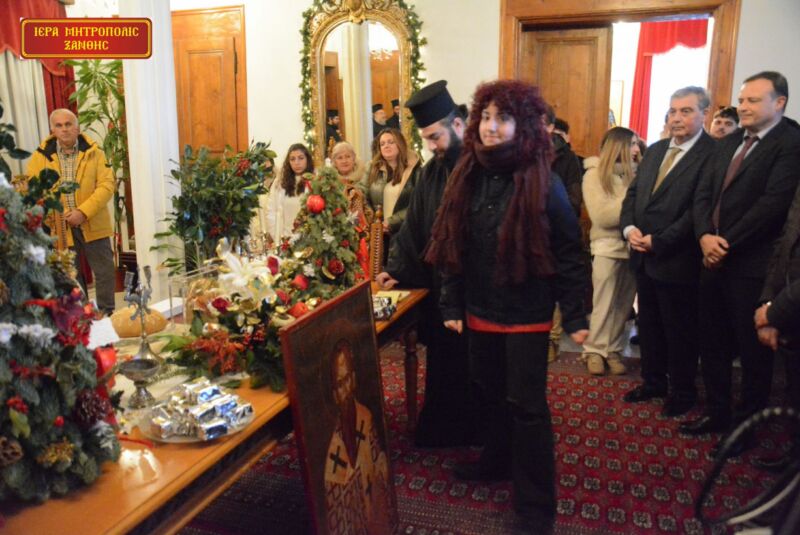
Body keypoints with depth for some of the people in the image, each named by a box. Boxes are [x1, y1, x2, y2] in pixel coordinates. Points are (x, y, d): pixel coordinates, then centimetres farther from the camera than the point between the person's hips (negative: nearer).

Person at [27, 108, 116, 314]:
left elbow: (107, 185, -10)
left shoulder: (93, 152, -2)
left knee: (105, 272, 5)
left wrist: (83, 212, -19)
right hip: (60, 226, 1)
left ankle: (107, 314, 21)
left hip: (93, 225, -1)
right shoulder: (41, 155, 2)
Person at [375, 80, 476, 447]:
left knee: (477, 366, 9)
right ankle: (442, 430, 31)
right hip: (441, 287, 5)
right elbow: (414, 227, 11)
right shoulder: (431, 172, 7)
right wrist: (397, 270, 3)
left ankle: (476, 431, 27)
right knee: (443, 362, 13)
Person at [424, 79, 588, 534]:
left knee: (527, 405, 2)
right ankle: (497, 460, 43)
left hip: (526, 314, -5)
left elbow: (568, 253, -10)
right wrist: (453, 305, 5)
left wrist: (575, 317, -11)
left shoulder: (543, 183, -12)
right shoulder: (468, 177, 2)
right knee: (490, 392, 20)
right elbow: (454, 247, 6)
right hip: (480, 310, 5)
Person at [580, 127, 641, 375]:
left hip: (632, 245, 4)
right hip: (608, 246, -4)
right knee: (604, 305, 3)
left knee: (623, 305, 7)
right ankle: (595, 351, 16)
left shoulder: (635, 173, 9)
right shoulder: (595, 174, -3)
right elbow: (602, 216, -12)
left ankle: (613, 350, 18)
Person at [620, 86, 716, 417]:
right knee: (649, 324, 18)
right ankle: (653, 382, 35)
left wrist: (658, 241, -19)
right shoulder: (655, 150, 12)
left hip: (677, 260, -7)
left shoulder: (713, 154, -13)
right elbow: (633, 193, 13)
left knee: (680, 330, 8)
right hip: (644, 257, 7)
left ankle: (682, 391, 27)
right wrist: (629, 228, -5)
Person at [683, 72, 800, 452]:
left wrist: (727, 244, -16)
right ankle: (717, 412, 31)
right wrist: (705, 236, -9)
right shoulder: (728, 143, 14)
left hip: (753, 265, -7)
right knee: (712, 342, 15)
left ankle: (747, 425, 24)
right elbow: (703, 193, 8)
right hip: (713, 260, 7)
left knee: (753, 350, 8)